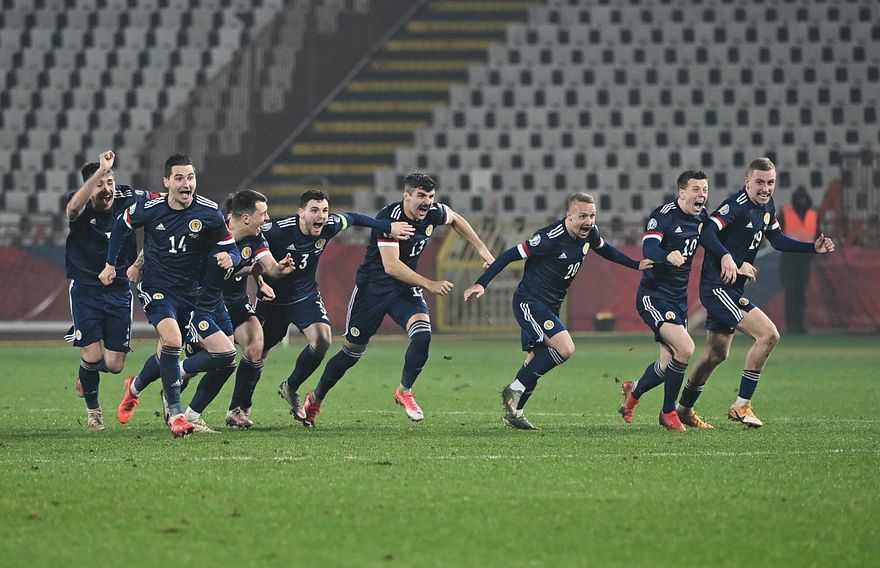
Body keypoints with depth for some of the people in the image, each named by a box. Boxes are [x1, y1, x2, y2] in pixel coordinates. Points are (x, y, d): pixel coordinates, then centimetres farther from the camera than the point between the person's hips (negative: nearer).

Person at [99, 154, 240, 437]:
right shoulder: (149, 208, -11)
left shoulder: (209, 213, -11)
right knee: (171, 339, -25)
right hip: (156, 286, -3)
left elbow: (231, 248, -4)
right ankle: (175, 414, -19)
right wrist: (110, 263, 11)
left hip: (191, 292, 3)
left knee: (167, 351, 8)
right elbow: (122, 225, 9)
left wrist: (229, 259, -28)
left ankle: (135, 387, 41)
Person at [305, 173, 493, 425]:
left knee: (422, 334, -22)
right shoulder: (389, 217, -27)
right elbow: (391, 265, -34)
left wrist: (482, 249, 15)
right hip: (372, 288, -5)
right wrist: (429, 284, -38)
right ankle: (315, 399, 26)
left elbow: (455, 219, 18)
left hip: (405, 289, 5)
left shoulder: (433, 213, -8)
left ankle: (405, 391, -1)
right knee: (352, 350, 5)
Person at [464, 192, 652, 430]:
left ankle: (513, 412, 22)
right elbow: (511, 255, -20)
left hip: (550, 307, 9)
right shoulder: (551, 238, -25)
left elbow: (605, 250, 23)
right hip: (530, 301, -9)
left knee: (538, 361, 12)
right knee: (565, 348, -21)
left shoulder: (590, 233, -1)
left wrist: (636, 265, 17)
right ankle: (515, 390, -11)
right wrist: (481, 284, -23)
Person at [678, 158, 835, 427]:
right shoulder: (737, 205, -19)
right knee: (768, 334, -18)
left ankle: (683, 409, 34)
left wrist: (813, 247, 13)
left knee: (717, 354, 21)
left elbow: (777, 240, 23)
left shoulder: (767, 207, 9)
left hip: (732, 289, 10)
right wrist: (726, 257, -48)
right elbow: (707, 232, -31)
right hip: (717, 286, -10)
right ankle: (741, 406, -11)